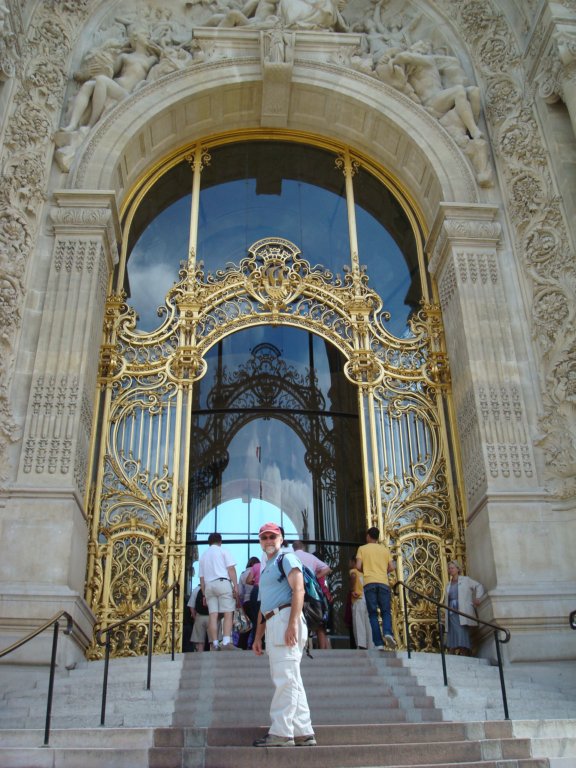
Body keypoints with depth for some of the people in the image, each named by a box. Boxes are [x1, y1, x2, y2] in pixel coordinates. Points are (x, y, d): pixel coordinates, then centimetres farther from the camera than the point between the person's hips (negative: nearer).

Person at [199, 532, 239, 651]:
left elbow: (201, 578, 18)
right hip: (223, 583, -5)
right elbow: (231, 569, -5)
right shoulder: (223, 551, 7)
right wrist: (236, 586, -8)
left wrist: (204, 594, 21)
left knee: (212, 615, 0)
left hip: (208, 585, 5)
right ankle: (226, 642, -20)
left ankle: (214, 644, -5)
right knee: (228, 613, -8)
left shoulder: (203, 555, 21)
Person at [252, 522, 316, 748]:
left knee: (285, 678, -10)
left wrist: (292, 624, -24)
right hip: (272, 624, 10)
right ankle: (303, 733, 12)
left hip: (285, 617, -10)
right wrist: (258, 637, 21)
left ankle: (281, 732, -10)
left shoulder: (287, 559, 0)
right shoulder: (265, 569, 27)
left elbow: (298, 590, -14)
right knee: (290, 680, 9)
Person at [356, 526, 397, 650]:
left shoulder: (362, 549, 9)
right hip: (383, 583, 1)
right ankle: (387, 632, -22)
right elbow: (391, 567, 9)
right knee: (386, 611, 6)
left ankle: (379, 643, -6)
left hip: (369, 583, -1)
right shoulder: (385, 549, 15)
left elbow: (358, 566, 0)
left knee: (373, 614, 3)